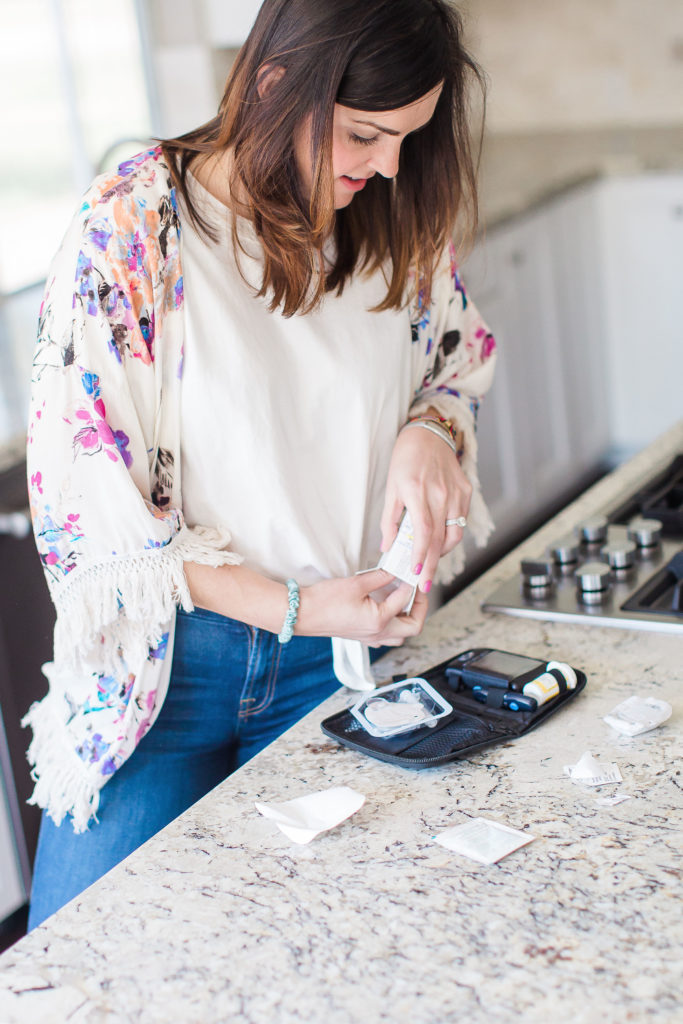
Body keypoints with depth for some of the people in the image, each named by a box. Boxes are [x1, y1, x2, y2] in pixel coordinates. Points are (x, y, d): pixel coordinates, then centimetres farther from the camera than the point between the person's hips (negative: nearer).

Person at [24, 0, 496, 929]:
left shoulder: (399, 224, -3)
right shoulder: (131, 231, -17)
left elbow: (460, 363, 15)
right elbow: (91, 505, -16)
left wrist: (430, 432, -11)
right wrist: (293, 606, -21)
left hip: (339, 658, 3)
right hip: (162, 658, -3)